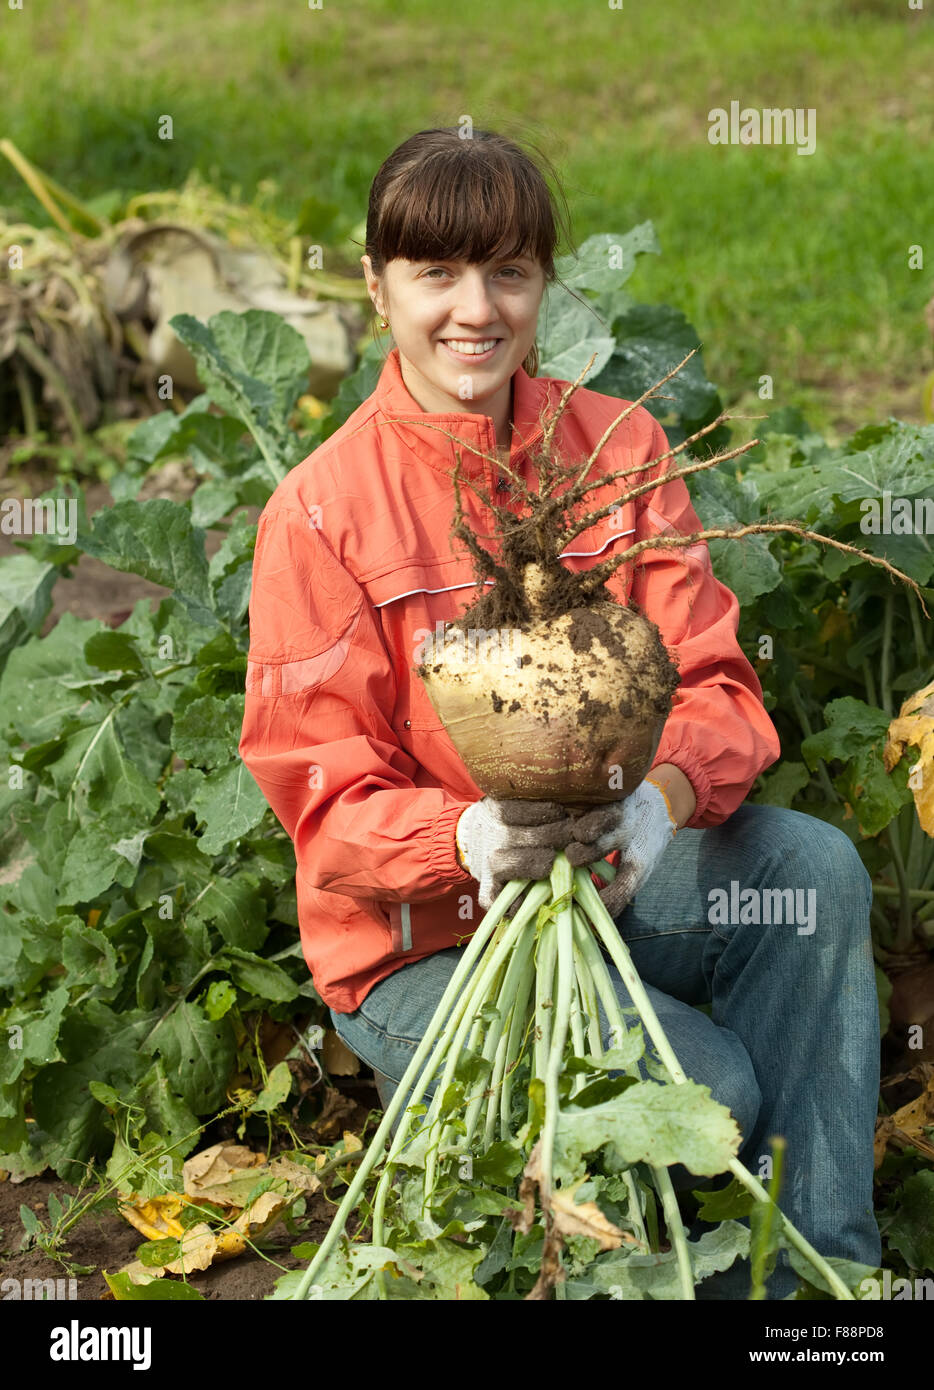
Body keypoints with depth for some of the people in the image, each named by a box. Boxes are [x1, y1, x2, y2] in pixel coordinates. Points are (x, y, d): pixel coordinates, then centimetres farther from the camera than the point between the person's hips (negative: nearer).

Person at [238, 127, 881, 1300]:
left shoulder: (620, 448, 1)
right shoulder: (320, 511, -11)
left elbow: (716, 681, -4)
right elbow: (323, 796, -11)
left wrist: (666, 793, -28)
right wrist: (467, 840, -33)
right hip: (420, 940, -4)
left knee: (816, 866, -25)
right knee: (703, 1090, -27)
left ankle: (812, 1264, -14)